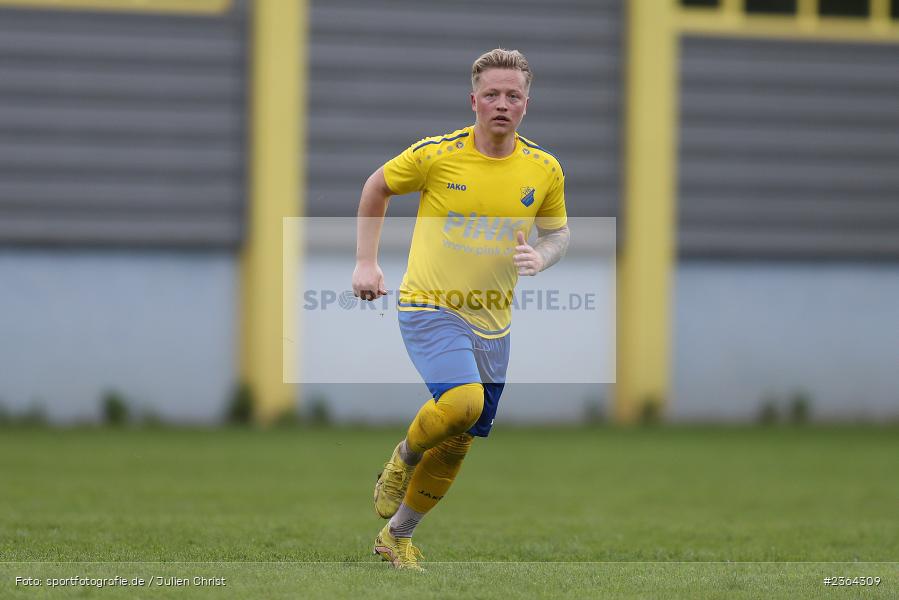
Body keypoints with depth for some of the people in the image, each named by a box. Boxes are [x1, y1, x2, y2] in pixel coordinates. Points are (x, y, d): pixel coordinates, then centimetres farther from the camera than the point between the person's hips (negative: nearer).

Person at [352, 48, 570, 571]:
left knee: (458, 444, 9)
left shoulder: (545, 170, -1)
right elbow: (377, 187, 7)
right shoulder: (435, 155, -10)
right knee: (462, 401, -30)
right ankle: (403, 459, 2)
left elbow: (559, 233, 14)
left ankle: (398, 536, 30)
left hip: (492, 322, 4)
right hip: (429, 307, -4)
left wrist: (541, 257, -9)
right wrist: (367, 263, 4)